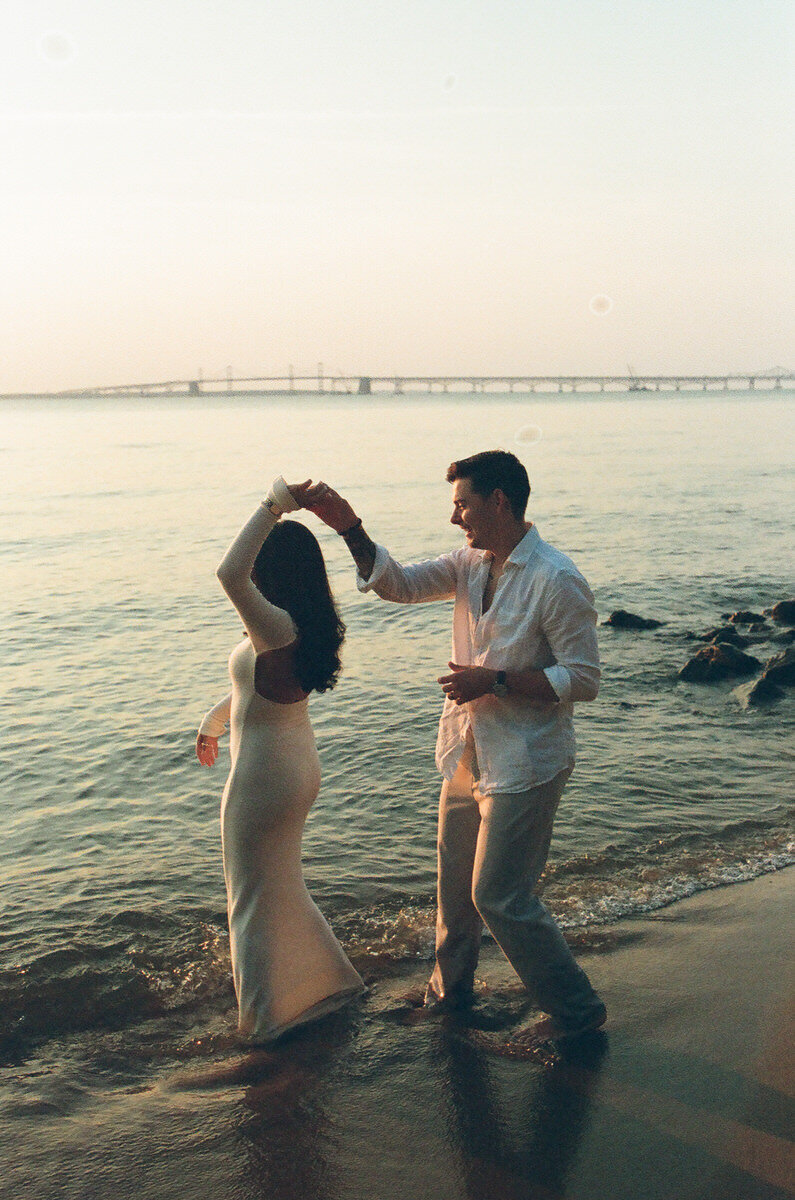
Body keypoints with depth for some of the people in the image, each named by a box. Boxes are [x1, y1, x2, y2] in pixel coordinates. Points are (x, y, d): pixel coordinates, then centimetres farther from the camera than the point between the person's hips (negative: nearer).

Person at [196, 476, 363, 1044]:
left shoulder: (277, 628, -28)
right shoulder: (306, 627, 1)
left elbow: (229, 574, -44)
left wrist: (272, 508, -37)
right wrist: (214, 720, 27)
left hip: (265, 775, -9)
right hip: (296, 765, 9)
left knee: (257, 895, 10)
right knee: (278, 885, 26)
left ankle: (272, 1014, 26)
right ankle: (325, 982, 40)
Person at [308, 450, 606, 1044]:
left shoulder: (557, 581, -20)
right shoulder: (470, 564, 3)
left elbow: (583, 679, -19)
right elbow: (400, 584, 4)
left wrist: (496, 680, -23)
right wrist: (350, 529, -9)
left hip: (523, 766, -8)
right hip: (468, 755, 8)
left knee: (499, 896, -2)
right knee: (455, 880, 20)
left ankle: (577, 1008, 18)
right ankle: (451, 985, 43)